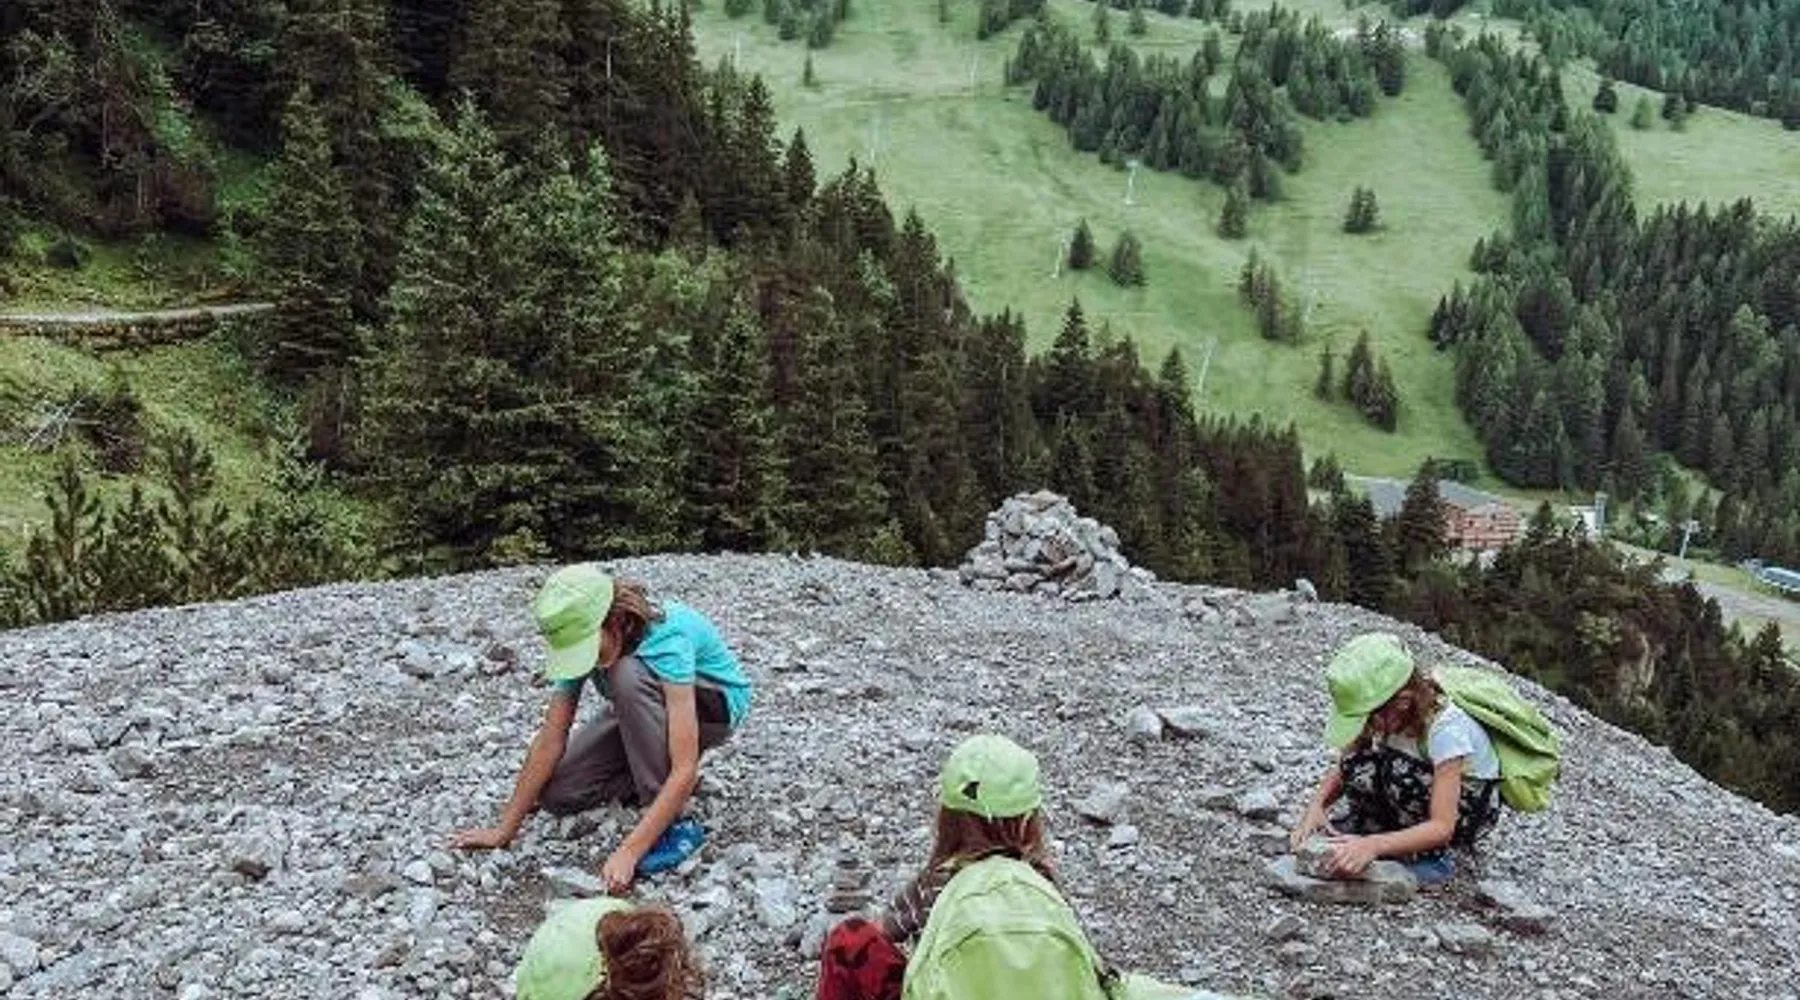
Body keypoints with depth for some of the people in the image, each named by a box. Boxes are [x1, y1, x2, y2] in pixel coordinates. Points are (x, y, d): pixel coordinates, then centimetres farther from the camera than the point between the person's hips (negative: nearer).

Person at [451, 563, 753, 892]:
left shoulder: (667, 638, -39)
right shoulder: (580, 636, -21)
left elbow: (685, 769, -42)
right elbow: (551, 739, -17)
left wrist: (628, 852, -47)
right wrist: (504, 829, -17)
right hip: (643, 714, 6)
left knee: (628, 674, -37)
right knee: (556, 794, -12)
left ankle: (675, 824, -26)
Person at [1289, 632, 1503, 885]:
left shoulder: (1445, 727, -35)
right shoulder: (1382, 712, -19)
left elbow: (1442, 827, -38)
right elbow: (1343, 770, -7)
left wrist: (1373, 845, -51)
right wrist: (1316, 804, -28)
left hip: (1471, 801, -5)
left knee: (1397, 771, -34)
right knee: (1358, 766, -24)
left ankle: (1432, 857, -14)